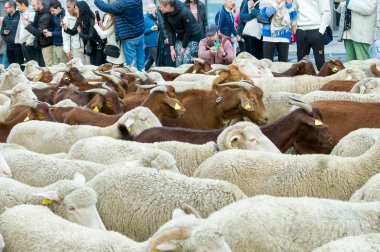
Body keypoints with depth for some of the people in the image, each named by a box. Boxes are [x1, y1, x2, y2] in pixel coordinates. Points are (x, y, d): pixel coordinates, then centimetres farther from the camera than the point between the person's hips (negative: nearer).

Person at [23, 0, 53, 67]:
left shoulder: (45, 17, -22)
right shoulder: (39, 14, 7)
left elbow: (39, 33, -22)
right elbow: (37, 27, 17)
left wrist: (28, 25, -16)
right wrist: (30, 22, -1)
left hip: (47, 45, -9)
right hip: (43, 44, 9)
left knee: (49, 66, -5)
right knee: (48, 65, 11)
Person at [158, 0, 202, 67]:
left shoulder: (184, 12, -29)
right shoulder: (165, 14, -12)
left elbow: (188, 31, -20)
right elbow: (169, 30, -4)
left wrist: (183, 47, -13)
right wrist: (172, 48, -7)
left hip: (193, 35, -6)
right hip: (180, 36, 6)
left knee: (186, 61, -17)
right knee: (178, 61, -3)